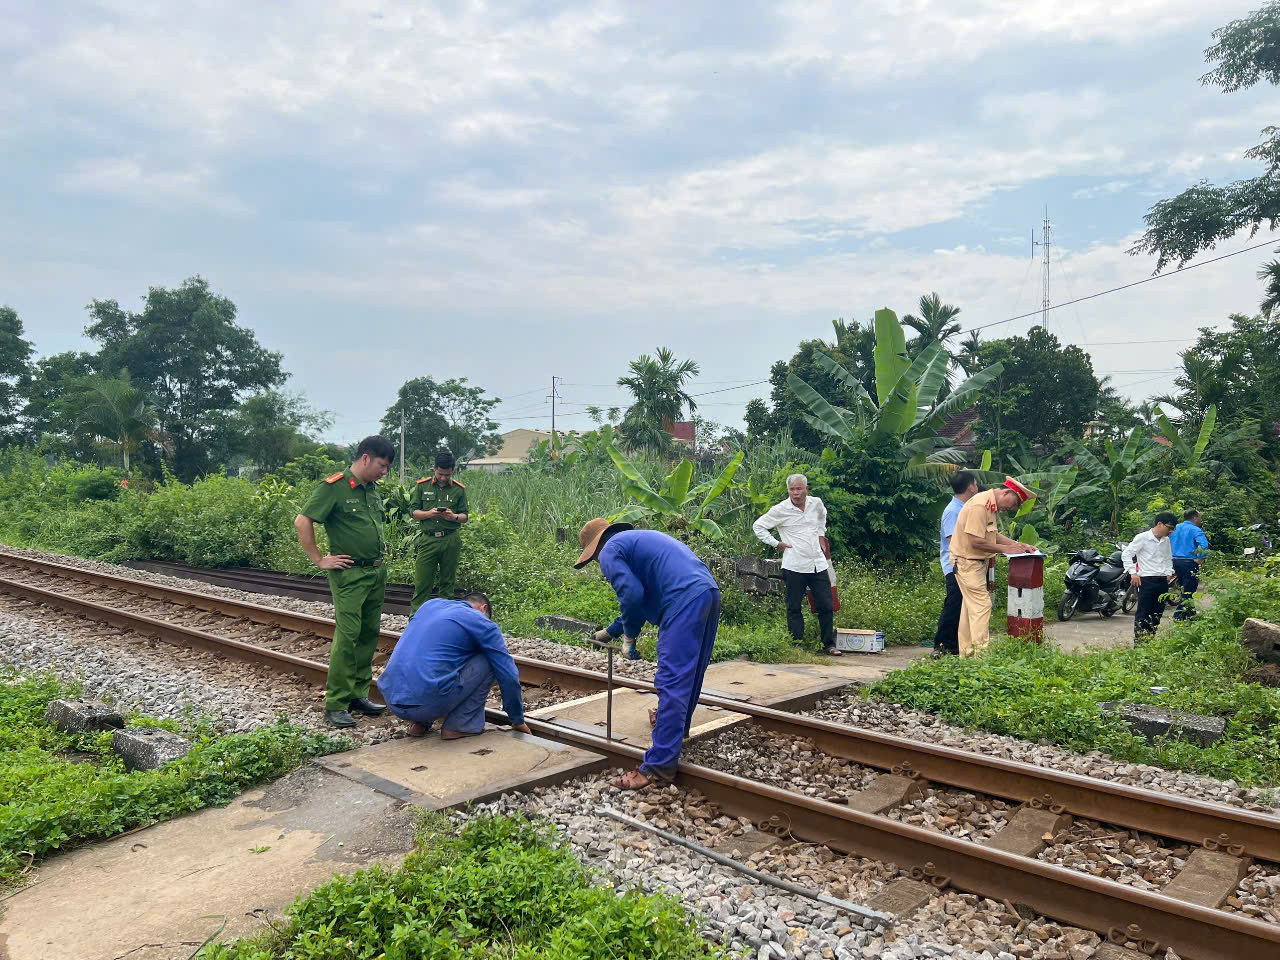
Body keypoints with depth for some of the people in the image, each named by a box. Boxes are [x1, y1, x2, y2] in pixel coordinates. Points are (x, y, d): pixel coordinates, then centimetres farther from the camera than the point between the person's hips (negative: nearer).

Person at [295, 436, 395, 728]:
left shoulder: (373, 490, 14)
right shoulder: (333, 487, -10)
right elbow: (302, 522, -14)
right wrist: (319, 560, -12)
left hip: (377, 573, 8)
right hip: (349, 574, -8)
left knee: (369, 635, 10)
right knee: (347, 635, -10)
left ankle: (358, 695, 20)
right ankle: (336, 704, -2)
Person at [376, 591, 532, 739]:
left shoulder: (431, 604, 22)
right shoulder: (482, 623, 5)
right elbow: (509, 676, 7)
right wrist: (518, 720, 21)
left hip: (389, 698, 7)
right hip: (426, 703, -7)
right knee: (488, 661, 7)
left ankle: (420, 723, 19)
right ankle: (460, 725, 8)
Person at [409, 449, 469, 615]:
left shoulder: (459, 489, 7)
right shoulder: (422, 486, 6)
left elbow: (465, 516, 8)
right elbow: (414, 511, 5)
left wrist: (454, 517, -13)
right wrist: (429, 513, -14)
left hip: (451, 541, 1)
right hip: (428, 538, -1)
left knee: (448, 582, 8)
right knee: (421, 582, -3)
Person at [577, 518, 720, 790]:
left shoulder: (610, 551, 5)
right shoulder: (638, 539, 33)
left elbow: (632, 594, -10)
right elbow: (644, 594, 39)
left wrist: (629, 634, 7)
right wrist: (610, 631, 45)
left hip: (684, 601, -9)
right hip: (710, 592, 10)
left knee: (671, 682, -10)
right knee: (691, 673, 25)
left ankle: (660, 764, -10)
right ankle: (678, 724, 44)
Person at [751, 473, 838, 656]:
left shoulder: (816, 503, 6)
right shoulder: (780, 510, -7)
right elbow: (758, 526, 1)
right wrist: (776, 544, -2)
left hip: (818, 564, 4)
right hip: (794, 567, -4)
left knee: (826, 606, 6)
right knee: (794, 608, 2)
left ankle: (829, 644, 19)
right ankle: (797, 645, 10)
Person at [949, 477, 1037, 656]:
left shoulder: (992, 506, 10)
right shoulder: (979, 506, -23)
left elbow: (994, 534, 14)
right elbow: (976, 541, -26)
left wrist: (1018, 545, 3)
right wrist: (1005, 549, -18)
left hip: (977, 561, 10)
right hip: (967, 562, -10)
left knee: (970, 607, 13)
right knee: (981, 605, -10)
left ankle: (967, 652, 21)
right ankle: (982, 653, -8)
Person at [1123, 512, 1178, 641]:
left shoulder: (1166, 540, 12)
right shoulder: (1143, 538, -8)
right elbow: (1126, 554, -8)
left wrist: (1169, 572, 13)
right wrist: (1133, 572, -14)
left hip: (1162, 581, 7)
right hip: (1146, 580, -7)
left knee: (1157, 613, 10)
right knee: (1143, 613, -5)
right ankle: (1138, 643, 0)